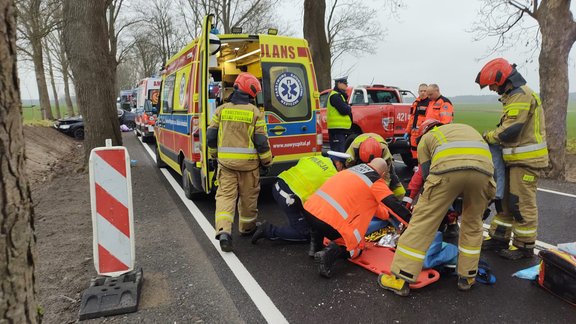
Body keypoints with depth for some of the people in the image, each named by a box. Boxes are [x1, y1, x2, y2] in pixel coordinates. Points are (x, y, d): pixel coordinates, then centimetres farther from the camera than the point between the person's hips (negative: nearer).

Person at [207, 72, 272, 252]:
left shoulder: (221, 110, 2)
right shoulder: (255, 112, -6)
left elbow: (211, 136, 6)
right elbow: (261, 141, -7)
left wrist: (214, 155, 22)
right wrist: (267, 162, 6)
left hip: (226, 161, 2)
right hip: (248, 162, -1)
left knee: (225, 194, 4)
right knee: (248, 196, 14)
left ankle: (223, 231, -13)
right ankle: (247, 228, 31)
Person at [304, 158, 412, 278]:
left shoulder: (354, 169, 25)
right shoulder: (376, 181, 5)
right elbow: (395, 204, 4)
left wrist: (385, 214, 48)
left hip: (310, 209, 7)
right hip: (330, 221, -7)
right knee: (356, 249, 17)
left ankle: (315, 245, 22)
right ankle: (330, 253, -8)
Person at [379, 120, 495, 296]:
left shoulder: (426, 138, 33)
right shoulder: (468, 129, 44)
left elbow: (427, 174, 25)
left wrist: (441, 206, 39)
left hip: (448, 167, -3)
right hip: (483, 168, 4)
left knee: (423, 221, 5)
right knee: (473, 223, 25)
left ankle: (401, 279, 9)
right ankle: (467, 277, 33)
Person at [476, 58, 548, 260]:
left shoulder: (522, 95, -17)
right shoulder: (514, 95, 16)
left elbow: (510, 130, -23)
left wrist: (488, 136, -7)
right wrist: (492, 136, 5)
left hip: (526, 160, -10)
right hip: (516, 158, 10)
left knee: (523, 204, -3)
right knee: (506, 199, 15)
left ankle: (525, 245, 9)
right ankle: (499, 237, 25)